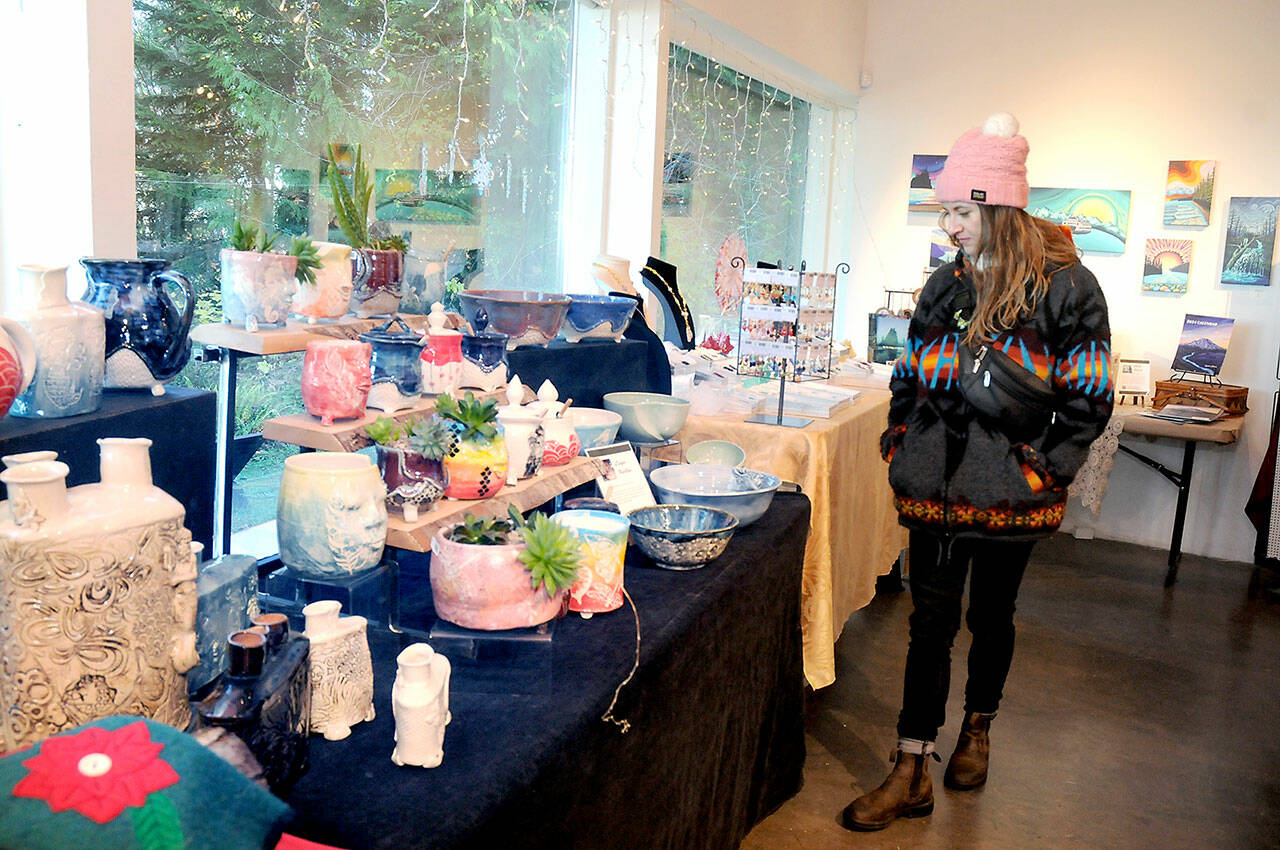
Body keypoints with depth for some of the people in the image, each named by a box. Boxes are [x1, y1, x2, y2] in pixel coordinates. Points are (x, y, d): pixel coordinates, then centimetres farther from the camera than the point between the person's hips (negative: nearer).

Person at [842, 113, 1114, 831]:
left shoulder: (1065, 288, -7)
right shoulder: (945, 285, 7)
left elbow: (1088, 397, -6)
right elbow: (910, 378, 15)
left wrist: (1047, 469, -10)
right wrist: (901, 444, 5)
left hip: (1010, 496, -3)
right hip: (936, 489, 3)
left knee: (992, 615, 15)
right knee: (932, 621, 4)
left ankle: (978, 730, 40)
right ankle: (912, 776, 10)